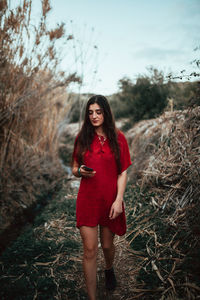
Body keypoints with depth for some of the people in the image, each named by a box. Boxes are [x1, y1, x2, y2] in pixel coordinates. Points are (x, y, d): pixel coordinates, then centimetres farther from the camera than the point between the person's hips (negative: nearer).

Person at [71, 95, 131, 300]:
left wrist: (118, 200, -12)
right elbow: (74, 170, 9)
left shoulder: (117, 138, -2)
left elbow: (122, 172, -3)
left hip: (110, 200, 0)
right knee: (89, 250, 2)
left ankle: (109, 270, 51)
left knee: (107, 245, 17)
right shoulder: (82, 138, 2)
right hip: (87, 200, 1)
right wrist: (80, 171, -14)